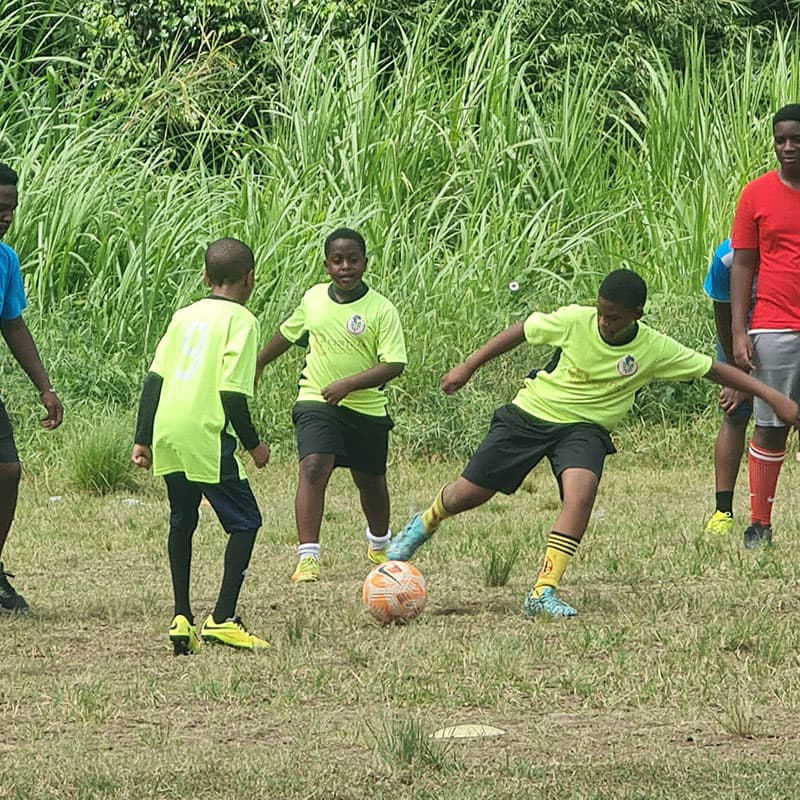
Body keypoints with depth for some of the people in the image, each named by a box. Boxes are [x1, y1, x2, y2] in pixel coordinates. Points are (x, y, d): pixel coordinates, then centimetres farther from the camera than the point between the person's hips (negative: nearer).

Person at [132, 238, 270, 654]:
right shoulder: (241, 321, -5)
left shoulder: (185, 315, 15)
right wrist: (253, 443, -1)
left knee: (182, 523, 19)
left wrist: (143, 439, 16)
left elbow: (153, 379, 11)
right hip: (207, 438, -7)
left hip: (167, 436, 7)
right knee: (245, 522, 3)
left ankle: (182, 619, 16)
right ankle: (222, 619, -6)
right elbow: (233, 393, -12)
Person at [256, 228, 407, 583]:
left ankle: (380, 544, 47)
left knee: (370, 481, 17)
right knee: (313, 467, -22)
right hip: (316, 402, 1)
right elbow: (287, 334, 18)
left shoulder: (382, 310, -13)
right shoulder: (314, 298, -1)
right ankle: (307, 557, -27)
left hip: (367, 409, -1)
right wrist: (256, 365, 30)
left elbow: (394, 364, -18)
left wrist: (349, 384, -28)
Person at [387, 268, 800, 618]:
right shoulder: (574, 320, -17)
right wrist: (468, 367, 2)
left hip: (584, 428, 0)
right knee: (470, 493, 1)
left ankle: (543, 593, -27)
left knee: (581, 493, -31)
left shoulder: (655, 350, -15)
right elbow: (521, 331, -2)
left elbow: (714, 369, -9)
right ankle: (425, 523, 38)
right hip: (532, 413, 0)